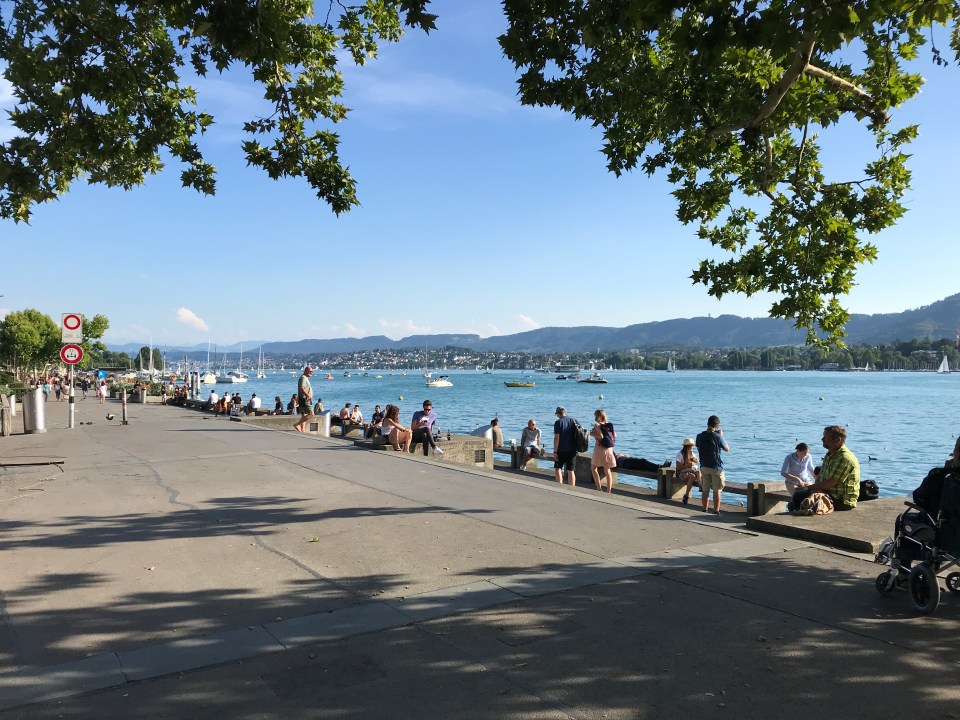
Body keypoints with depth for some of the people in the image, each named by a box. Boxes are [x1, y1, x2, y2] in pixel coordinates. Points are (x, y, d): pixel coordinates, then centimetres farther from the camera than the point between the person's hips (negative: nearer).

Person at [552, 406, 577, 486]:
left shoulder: (558, 422, -9)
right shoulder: (574, 421, 6)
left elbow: (556, 438, -14)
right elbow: (577, 435, 11)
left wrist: (555, 451, -11)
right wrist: (576, 448, 20)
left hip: (561, 450, -5)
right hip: (572, 450, 5)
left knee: (557, 468, 6)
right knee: (571, 470, 8)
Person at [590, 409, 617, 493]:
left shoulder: (597, 425, -11)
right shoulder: (609, 425, 7)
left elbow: (601, 436, -23)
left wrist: (592, 434, -9)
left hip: (599, 448, -6)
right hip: (609, 449, 6)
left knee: (593, 468, 10)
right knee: (607, 471, 10)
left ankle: (599, 489, 3)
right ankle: (609, 491, 8)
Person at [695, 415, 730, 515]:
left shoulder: (700, 436, -3)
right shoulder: (717, 436, -14)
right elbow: (727, 449, 0)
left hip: (704, 466, 4)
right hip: (716, 467, -4)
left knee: (705, 490, 11)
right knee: (717, 490, 4)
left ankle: (704, 510, 15)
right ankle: (716, 512, 5)